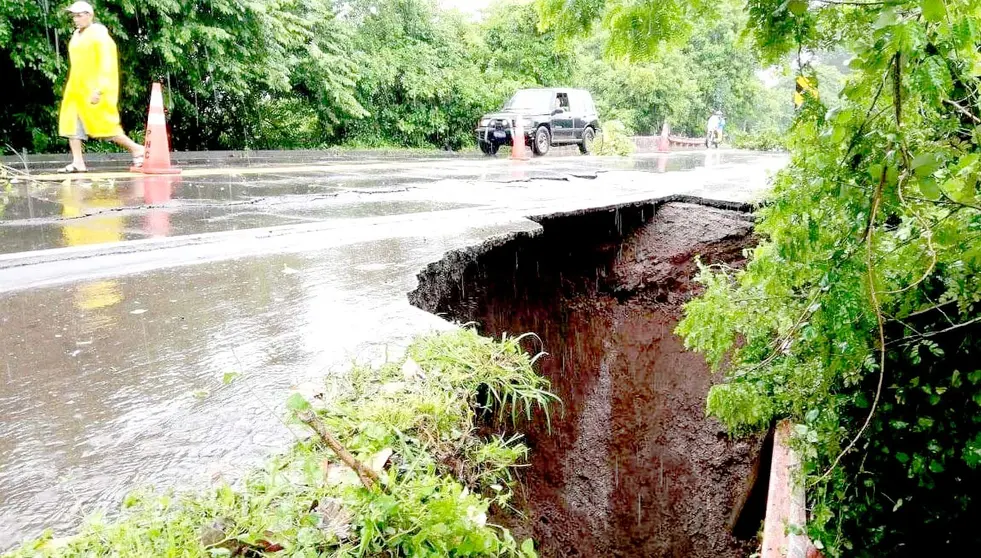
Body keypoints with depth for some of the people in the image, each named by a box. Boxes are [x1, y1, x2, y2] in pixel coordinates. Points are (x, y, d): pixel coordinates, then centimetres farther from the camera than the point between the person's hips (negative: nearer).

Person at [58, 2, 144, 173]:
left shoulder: (99, 35, -10)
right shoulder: (77, 36, 16)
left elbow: (107, 64, -16)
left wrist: (99, 89, -23)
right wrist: (74, 88, 21)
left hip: (94, 90, -9)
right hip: (76, 89, 9)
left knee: (104, 125, -7)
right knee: (71, 122, 1)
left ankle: (136, 149, 6)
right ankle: (78, 162, 1)